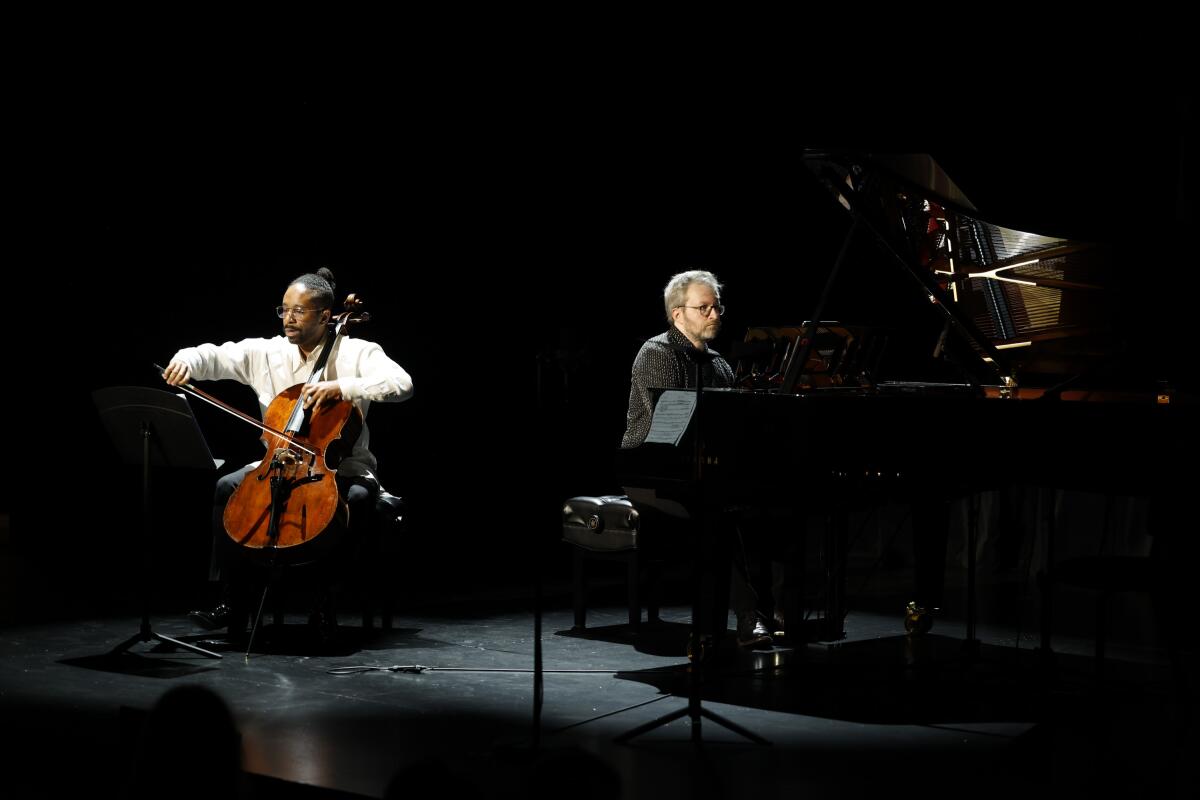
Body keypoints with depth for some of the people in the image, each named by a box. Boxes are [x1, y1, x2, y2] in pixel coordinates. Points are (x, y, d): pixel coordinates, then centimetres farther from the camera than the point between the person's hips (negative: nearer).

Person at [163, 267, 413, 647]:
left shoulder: (357, 353, -8)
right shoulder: (265, 352, 4)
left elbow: (401, 384, -22)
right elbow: (215, 356, 4)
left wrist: (342, 387, -34)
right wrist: (186, 360, -20)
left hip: (342, 468, -4)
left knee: (358, 497, -35)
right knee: (228, 487, -21)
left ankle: (324, 603, -20)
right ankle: (232, 602, -12)